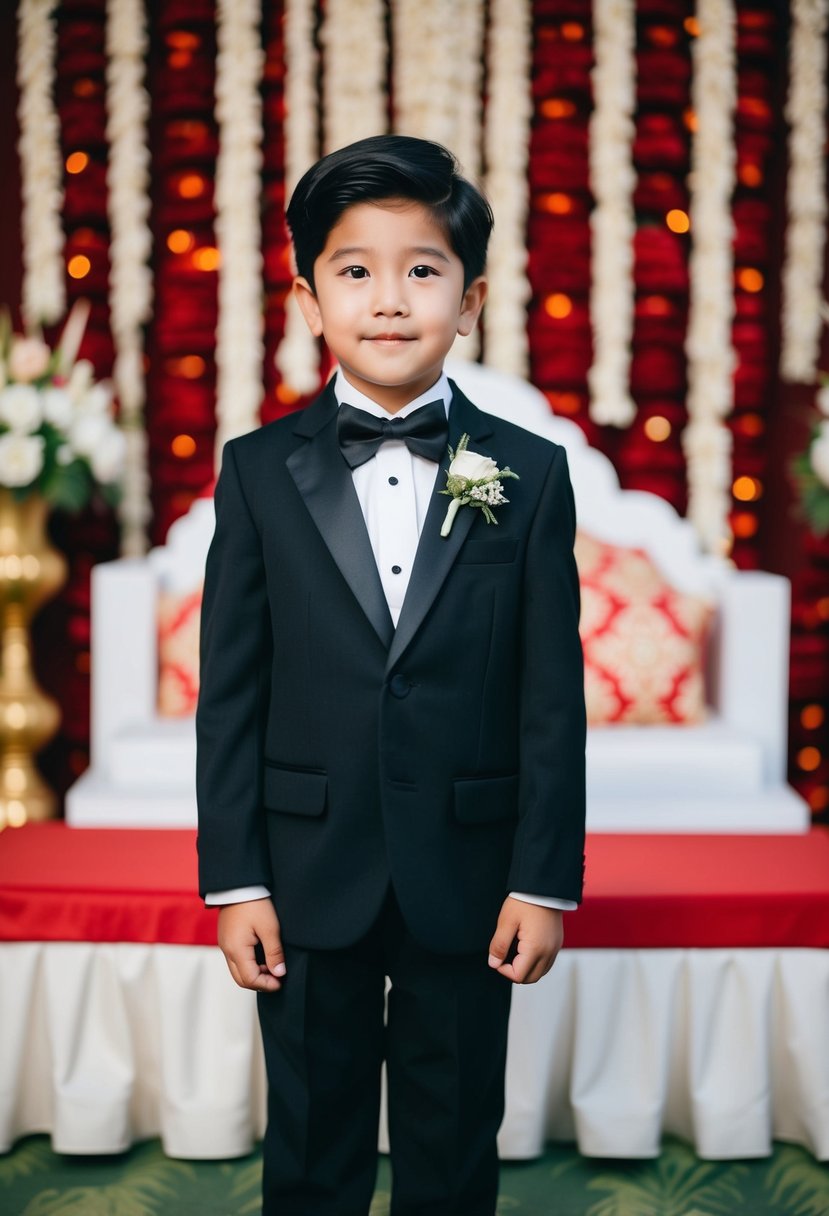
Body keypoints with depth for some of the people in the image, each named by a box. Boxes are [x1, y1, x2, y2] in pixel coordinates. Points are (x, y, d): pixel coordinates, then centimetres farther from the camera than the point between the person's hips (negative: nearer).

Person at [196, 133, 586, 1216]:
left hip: (466, 877, 0)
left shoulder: (528, 474, -3)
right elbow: (231, 688, -2)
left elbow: (553, 692, -3)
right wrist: (235, 879, -4)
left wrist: (546, 879, -5)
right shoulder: (260, 472, -2)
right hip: (309, 875, 1)